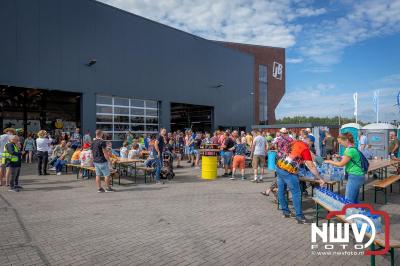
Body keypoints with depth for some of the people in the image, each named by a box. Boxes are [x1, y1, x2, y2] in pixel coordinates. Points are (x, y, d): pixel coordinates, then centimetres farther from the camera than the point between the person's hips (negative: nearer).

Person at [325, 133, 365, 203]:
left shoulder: (351, 150, -18)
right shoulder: (351, 148, 11)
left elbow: (341, 164, -15)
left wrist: (329, 161, -4)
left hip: (355, 177, -10)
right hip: (357, 176, 10)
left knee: (348, 201, -7)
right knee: (354, 200, 16)